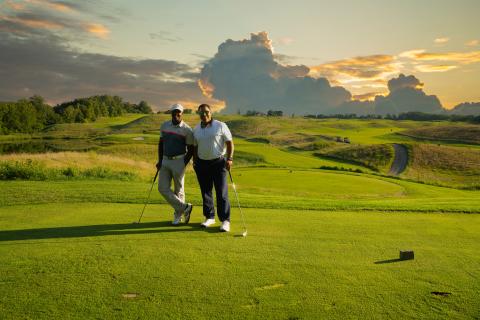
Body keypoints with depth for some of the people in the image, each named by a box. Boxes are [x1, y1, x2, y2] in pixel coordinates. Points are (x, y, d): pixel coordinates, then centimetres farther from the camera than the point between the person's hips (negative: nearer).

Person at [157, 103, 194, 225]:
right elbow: (161, 143, 14)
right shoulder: (164, 126, 6)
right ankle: (185, 207, 9)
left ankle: (178, 215, 20)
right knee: (163, 188, -1)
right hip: (165, 161, 5)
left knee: (178, 190, 4)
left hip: (179, 161, -5)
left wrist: (184, 164, -9)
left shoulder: (187, 130, -9)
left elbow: (191, 149, -4)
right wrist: (160, 160, 8)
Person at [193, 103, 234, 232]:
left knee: (221, 192, -7)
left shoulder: (220, 126, -4)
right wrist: (194, 162, 11)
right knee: (205, 192, 8)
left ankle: (225, 221, -2)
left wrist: (229, 159, -12)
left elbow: (230, 143, -3)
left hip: (218, 162, -4)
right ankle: (209, 217, 21)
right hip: (202, 163, 4)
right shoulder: (196, 129, 9)